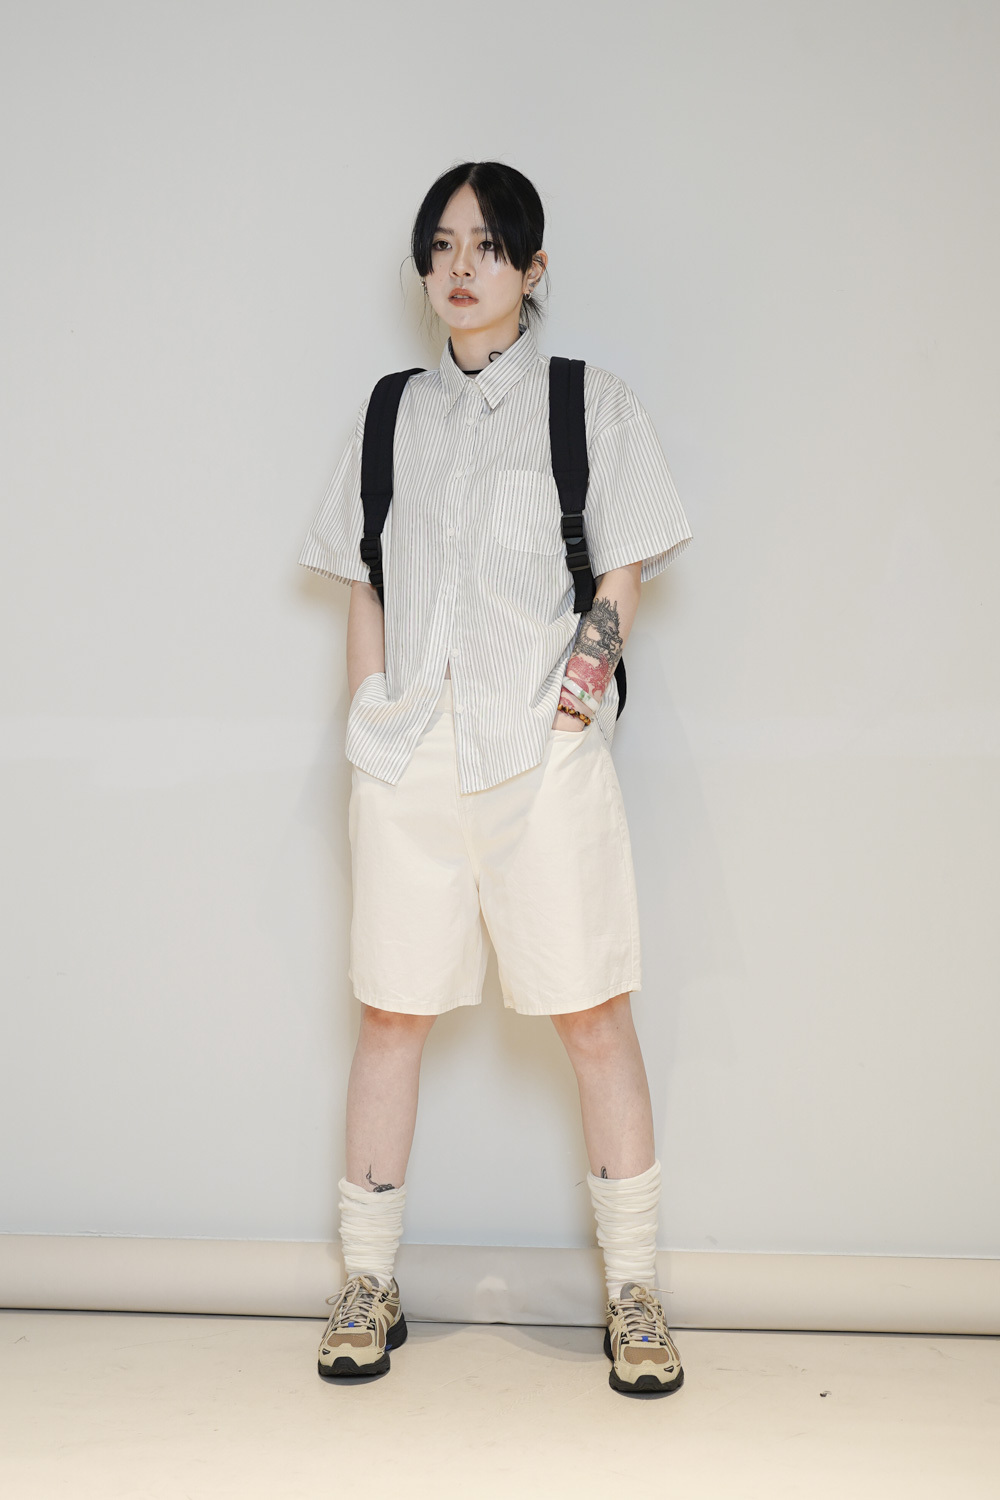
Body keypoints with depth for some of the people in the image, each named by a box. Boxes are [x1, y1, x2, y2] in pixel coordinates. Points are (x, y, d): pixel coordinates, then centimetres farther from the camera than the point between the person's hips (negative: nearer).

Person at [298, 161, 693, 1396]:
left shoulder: (593, 406, 7)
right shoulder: (390, 417, 15)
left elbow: (621, 582, 5)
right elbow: (365, 590, 15)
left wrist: (579, 686, -11)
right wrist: (370, 728, 5)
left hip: (545, 751, -2)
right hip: (409, 752, 3)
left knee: (593, 1014, -2)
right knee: (391, 1013, 4)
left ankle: (632, 1291, 10)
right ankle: (369, 1283, 16)